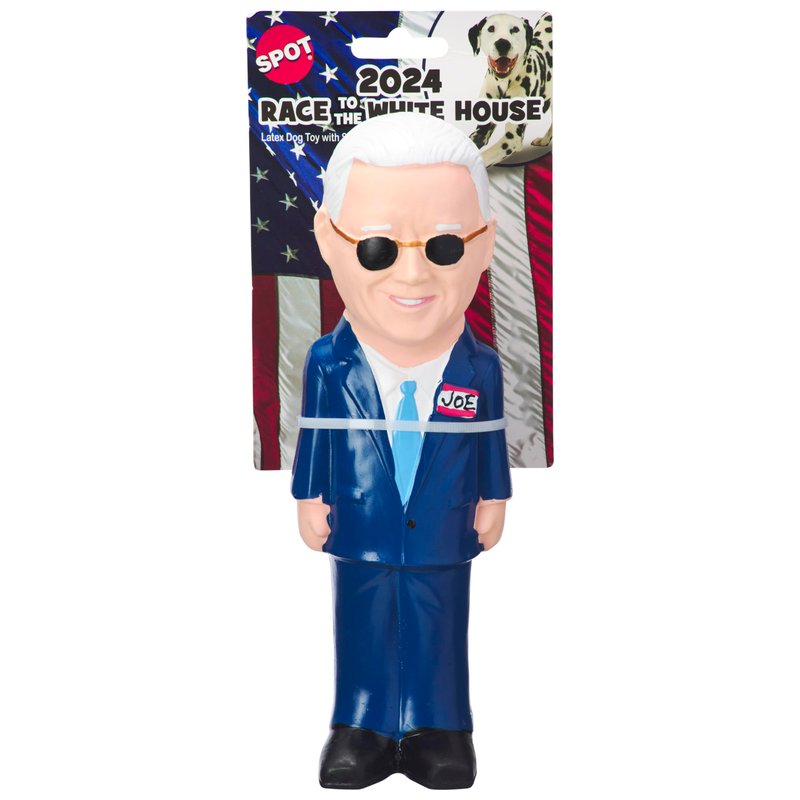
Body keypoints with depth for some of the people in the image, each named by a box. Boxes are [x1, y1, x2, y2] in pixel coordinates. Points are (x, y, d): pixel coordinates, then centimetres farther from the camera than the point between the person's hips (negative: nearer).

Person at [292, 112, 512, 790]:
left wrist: (493, 501, 7)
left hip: (444, 536, 0)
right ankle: (363, 727, 32)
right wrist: (310, 499, 3)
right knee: (364, 629, 14)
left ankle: (438, 728, 33)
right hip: (361, 534, 0)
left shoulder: (480, 369, -10)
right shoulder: (330, 366, -12)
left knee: (438, 631, 14)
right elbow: (314, 438, -1)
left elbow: (490, 442, 1)